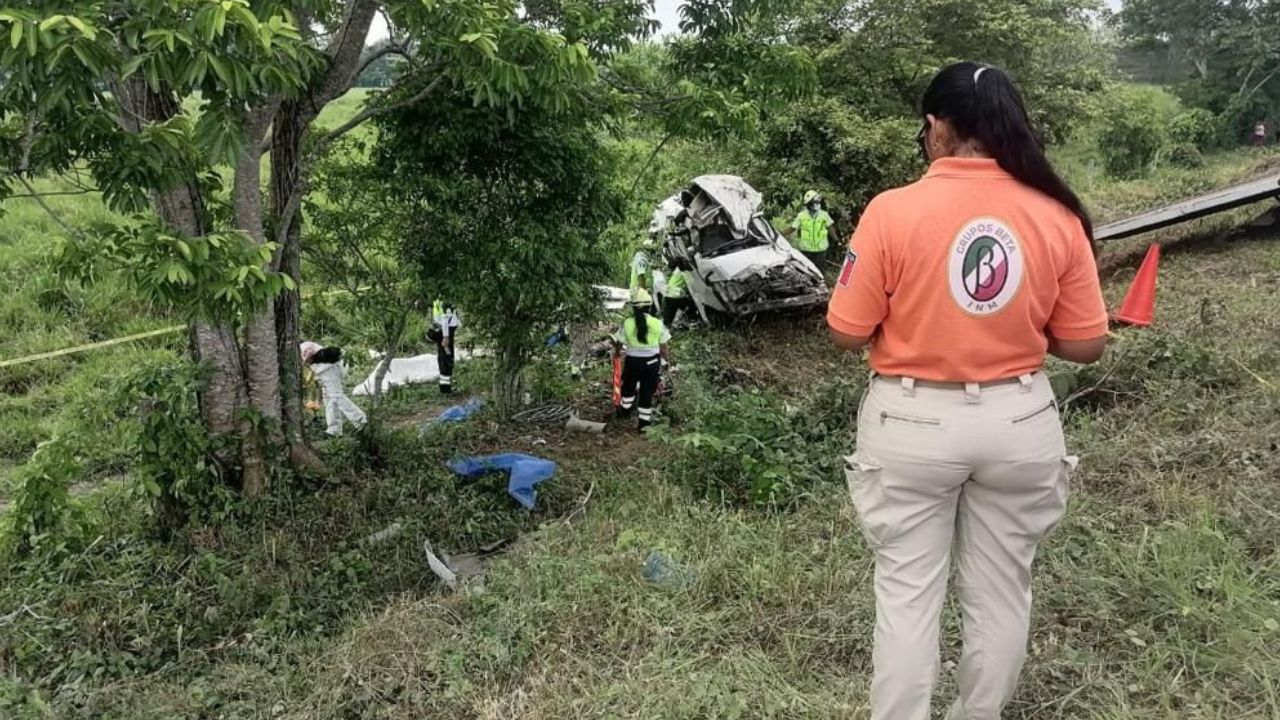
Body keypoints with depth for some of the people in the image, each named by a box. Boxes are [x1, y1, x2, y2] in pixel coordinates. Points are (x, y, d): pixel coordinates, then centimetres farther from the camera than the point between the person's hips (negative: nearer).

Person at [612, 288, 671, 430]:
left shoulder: (626, 324, -14)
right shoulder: (657, 324, -12)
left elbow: (618, 344, -1)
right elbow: (664, 347, -4)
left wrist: (617, 351, 21)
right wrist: (667, 361, 13)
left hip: (632, 362, 0)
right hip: (652, 363, 0)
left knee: (628, 386, 26)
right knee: (647, 392, 11)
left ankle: (625, 410, 46)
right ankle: (645, 422, 18)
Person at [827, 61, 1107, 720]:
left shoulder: (893, 211, -14)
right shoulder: (1058, 218, -5)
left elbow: (848, 333, -9)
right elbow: (1085, 345, 0)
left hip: (913, 423, -3)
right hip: (1019, 421, 3)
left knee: (907, 592, 10)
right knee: (1001, 591, 19)